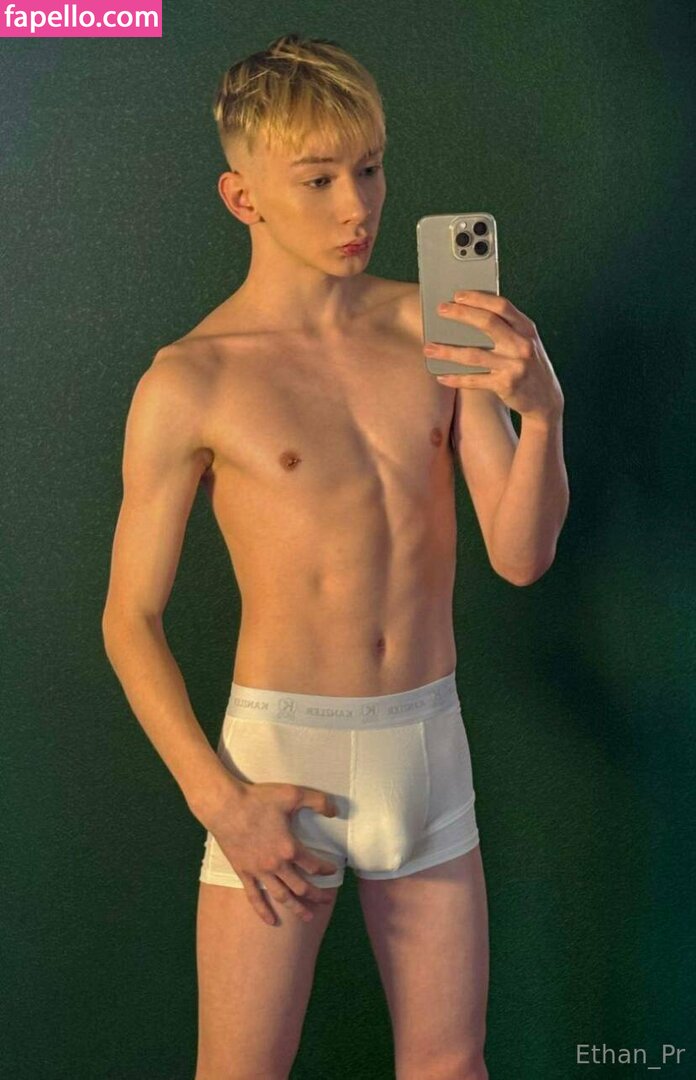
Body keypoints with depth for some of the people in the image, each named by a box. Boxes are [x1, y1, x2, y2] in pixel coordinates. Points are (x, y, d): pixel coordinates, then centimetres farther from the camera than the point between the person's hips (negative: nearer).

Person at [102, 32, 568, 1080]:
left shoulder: (437, 328, 0)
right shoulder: (191, 382, -9)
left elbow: (521, 555, -3)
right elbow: (130, 618, -4)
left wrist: (542, 409, -21)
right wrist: (218, 798, -12)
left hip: (431, 744, 4)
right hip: (281, 752, -3)